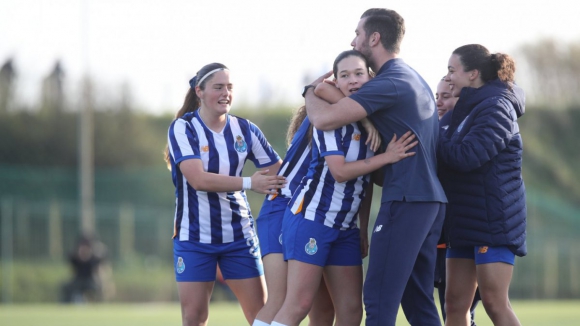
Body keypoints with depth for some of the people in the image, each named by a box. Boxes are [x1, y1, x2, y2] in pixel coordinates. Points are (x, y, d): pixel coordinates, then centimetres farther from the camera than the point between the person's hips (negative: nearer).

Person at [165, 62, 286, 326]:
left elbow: (279, 173, 5)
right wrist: (249, 183, -27)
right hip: (194, 236, -3)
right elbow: (198, 179, -22)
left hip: (239, 235, 3)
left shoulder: (244, 129, 3)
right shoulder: (183, 128, -9)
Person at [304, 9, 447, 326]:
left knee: (379, 299, -10)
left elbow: (325, 118, -19)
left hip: (405, 199, -9)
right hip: (431, 198, 9)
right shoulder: (413, 78, 20)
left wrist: (311, 91, 2)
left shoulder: (389, 82, -12)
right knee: (418, 300, 11)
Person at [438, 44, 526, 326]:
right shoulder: (468, 109, 16)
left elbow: (466, 156, -23)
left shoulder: (496, 107, -13)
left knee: (494, 303, -12)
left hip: (494, 218, -9)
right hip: (466, 219, 9)